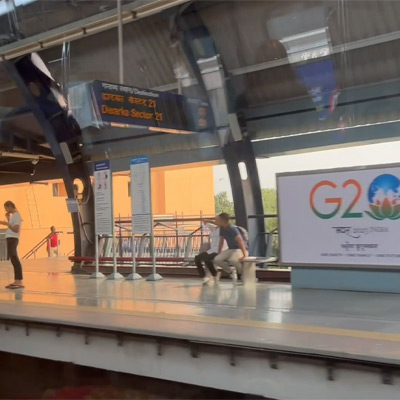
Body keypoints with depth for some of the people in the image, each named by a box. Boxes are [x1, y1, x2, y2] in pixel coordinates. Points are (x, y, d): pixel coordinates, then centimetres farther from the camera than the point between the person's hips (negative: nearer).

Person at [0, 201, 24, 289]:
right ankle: (17, 281, 14)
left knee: (14, 259, -12)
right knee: (13, 259, 10)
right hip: (11, 239, 10)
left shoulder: (16, 215, -11)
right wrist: (8, 219, 17)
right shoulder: (14, 215, 18)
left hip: (12, 239, -10)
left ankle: (20, 281, -15)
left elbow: (16, 230, -19)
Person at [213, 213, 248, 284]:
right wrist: (219, 253, 14)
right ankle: (231, 271, 8)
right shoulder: (222, 229, 0)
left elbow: (240, 241, -29)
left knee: (232, 260, -39)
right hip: (231, 249, 7)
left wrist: (244, 255, -35)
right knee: (216, 260, -16)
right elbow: (221, 241, 12)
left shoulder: (232, 229, -23)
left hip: (240, 249, -7)